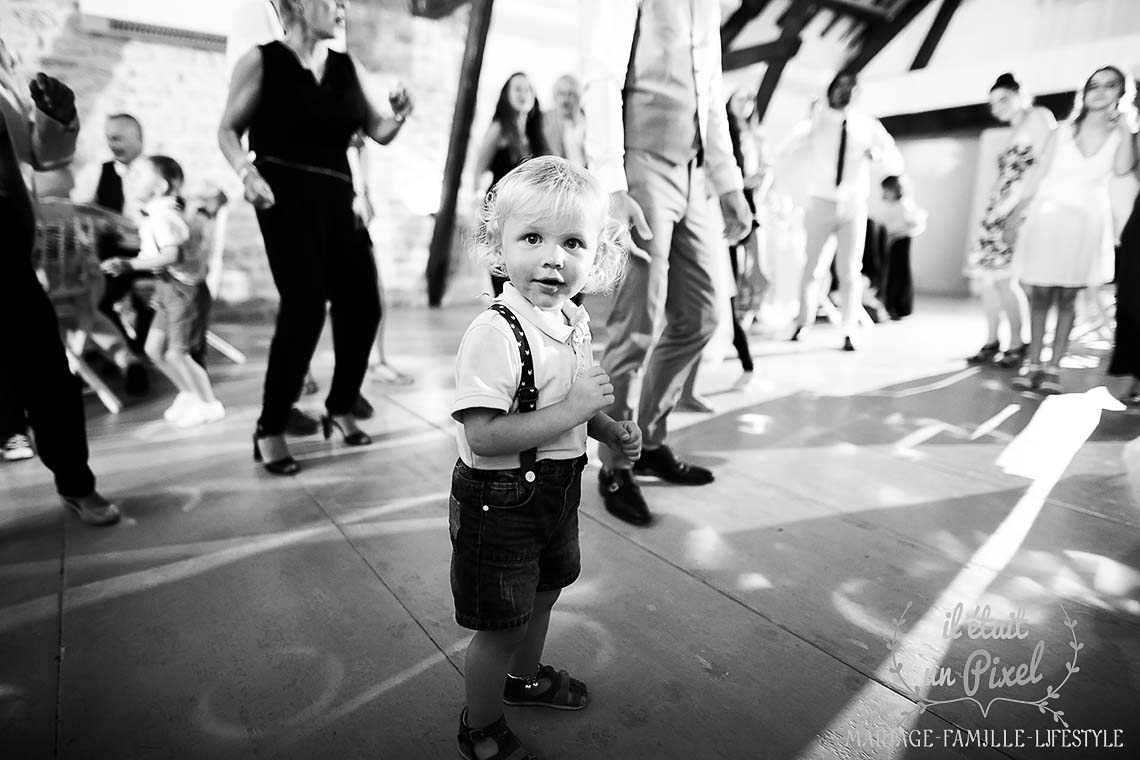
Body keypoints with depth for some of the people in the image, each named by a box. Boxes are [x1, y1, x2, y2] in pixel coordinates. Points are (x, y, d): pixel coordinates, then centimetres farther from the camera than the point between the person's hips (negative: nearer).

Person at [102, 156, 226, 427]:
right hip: (169, 287, 10)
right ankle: (189, 394, 26)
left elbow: (171, 255, -32)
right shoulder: (158, 214, 10)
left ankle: (210, 404, 8)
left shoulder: (161, 216, -19)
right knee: (153, 348, 13)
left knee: (176, 353, -5)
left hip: (182, 288, -10)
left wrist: (129, 265, -31)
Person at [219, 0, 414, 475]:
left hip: (335, 200, 6)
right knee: (305, 307, -15)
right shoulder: (262, 60, 0)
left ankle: (340, 410, 22)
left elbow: (378, 133, 13)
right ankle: (269, 431, -1)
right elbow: (228, 129, 1)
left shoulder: (344, 67, 13)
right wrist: (247, 173, -17)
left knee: (362, 304, 1)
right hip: (286, 198, -5)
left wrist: (398, 117, -8)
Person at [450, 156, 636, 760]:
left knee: (543, 594, 28)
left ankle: (524, 676, 58)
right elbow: (484, 437, -31)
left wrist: (609, 430, 0)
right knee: (499, 626, 10)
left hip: (557, 489, 8)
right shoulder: (493, 334, -26)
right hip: (498, 502, -8)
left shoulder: (574, 323, 0)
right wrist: (574, 409, -31)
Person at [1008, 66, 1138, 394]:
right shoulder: (1063, 132, 6)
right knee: (1040, 295, -2)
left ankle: (1053, 368, 3)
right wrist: (1015, 217, 4)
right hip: (1047, 217, 0)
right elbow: (1037, 177, 8)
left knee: (1067, 297, 0)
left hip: (1085, 222, 0)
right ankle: (1033, 365, 4)